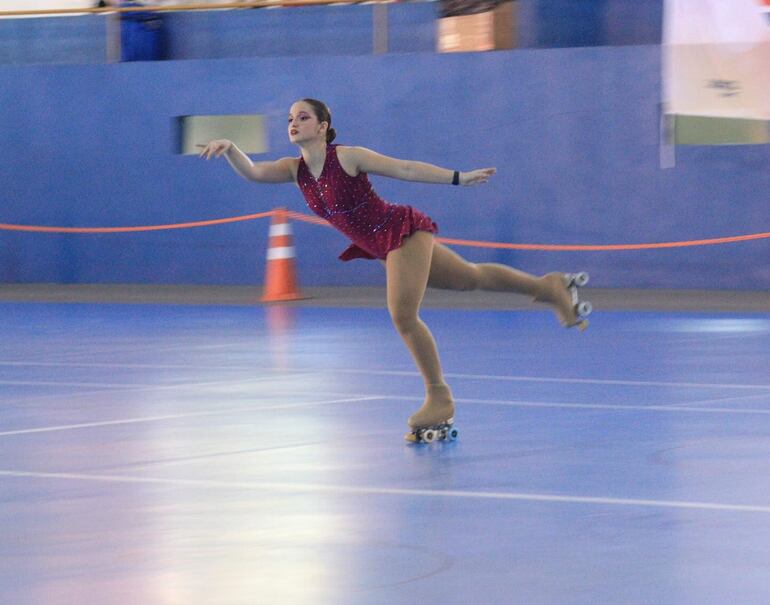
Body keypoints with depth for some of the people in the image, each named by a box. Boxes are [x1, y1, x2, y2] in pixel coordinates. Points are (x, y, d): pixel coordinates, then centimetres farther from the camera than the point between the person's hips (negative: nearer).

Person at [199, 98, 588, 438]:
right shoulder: (296, 170, -1)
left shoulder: (347, 157, -18)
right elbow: (252, 172, -14)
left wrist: (459, 178, -17)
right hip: (386, 247, 8)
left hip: (405, 231, -8)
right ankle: (548, 287, 39)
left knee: (403, 315, -14)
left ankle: (439, 397, 2)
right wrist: (229, 149, -33)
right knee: (472, 278, 21)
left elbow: (405, 169, -15)